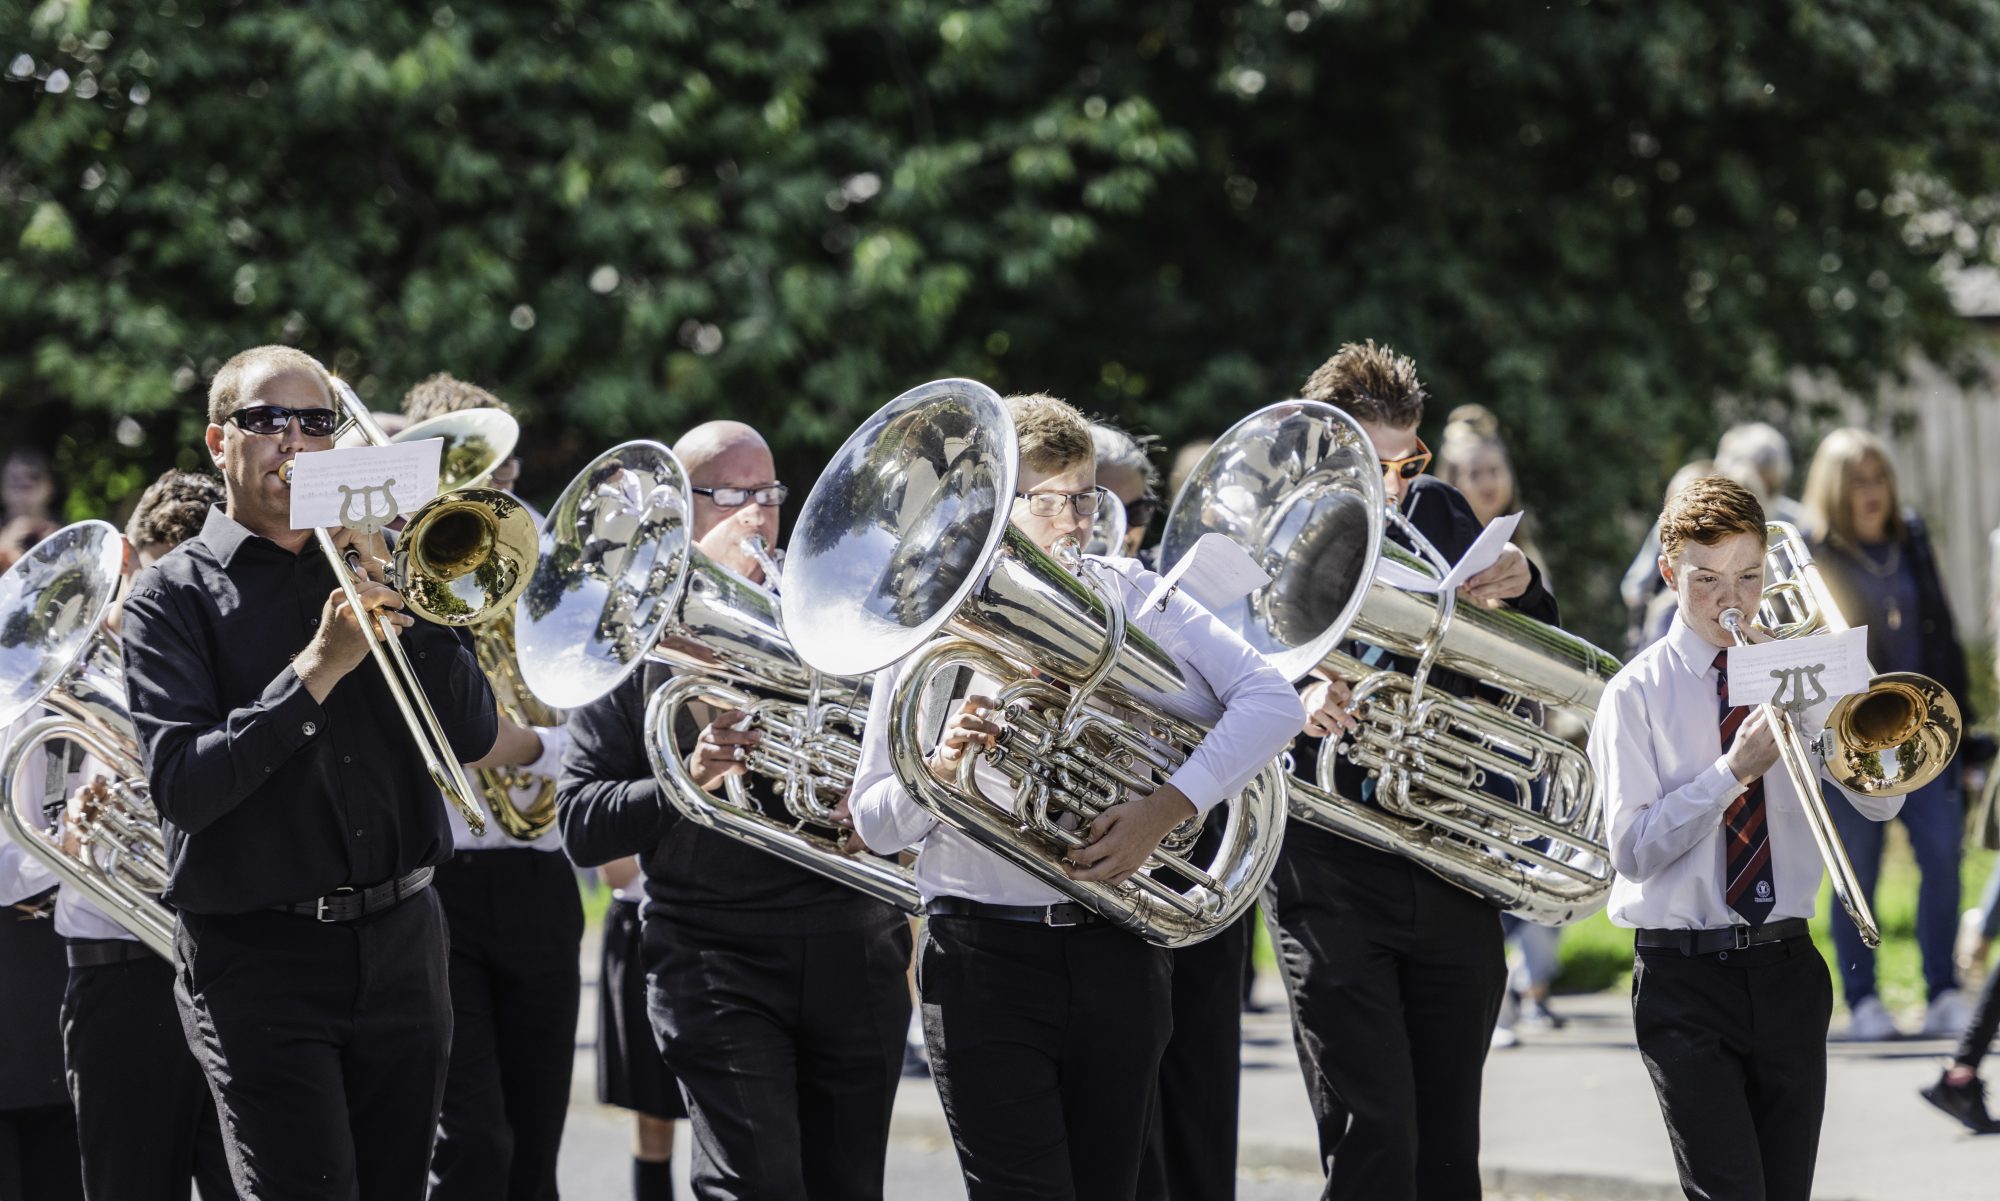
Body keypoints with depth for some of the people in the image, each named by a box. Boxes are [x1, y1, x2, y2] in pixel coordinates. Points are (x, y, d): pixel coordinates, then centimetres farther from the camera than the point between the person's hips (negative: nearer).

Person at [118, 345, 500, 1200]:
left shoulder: (375, 563, 12)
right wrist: (317, 670, -20)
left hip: (400, 941, 4)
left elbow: (473, 735, 2)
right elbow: (183, 787, -13)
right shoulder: (174, 596, 0)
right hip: (258, 959, -4)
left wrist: (393, 598, -9)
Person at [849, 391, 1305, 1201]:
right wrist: (938, 769, -22)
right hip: (987, 960, -3)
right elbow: (876, 827, 0)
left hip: (1118, 959, 3)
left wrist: (1166, 807, -19)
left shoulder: (1128, 596, 5)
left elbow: (1271, 698, -7)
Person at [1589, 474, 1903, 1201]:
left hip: (1785, 970, 4)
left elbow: (1880, 803, 0)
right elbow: (1632, 848, -10)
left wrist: (1823, 705, -13)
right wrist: (1734, 771, -19)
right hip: (1686, 975, -4)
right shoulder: (1639, 692, 0)